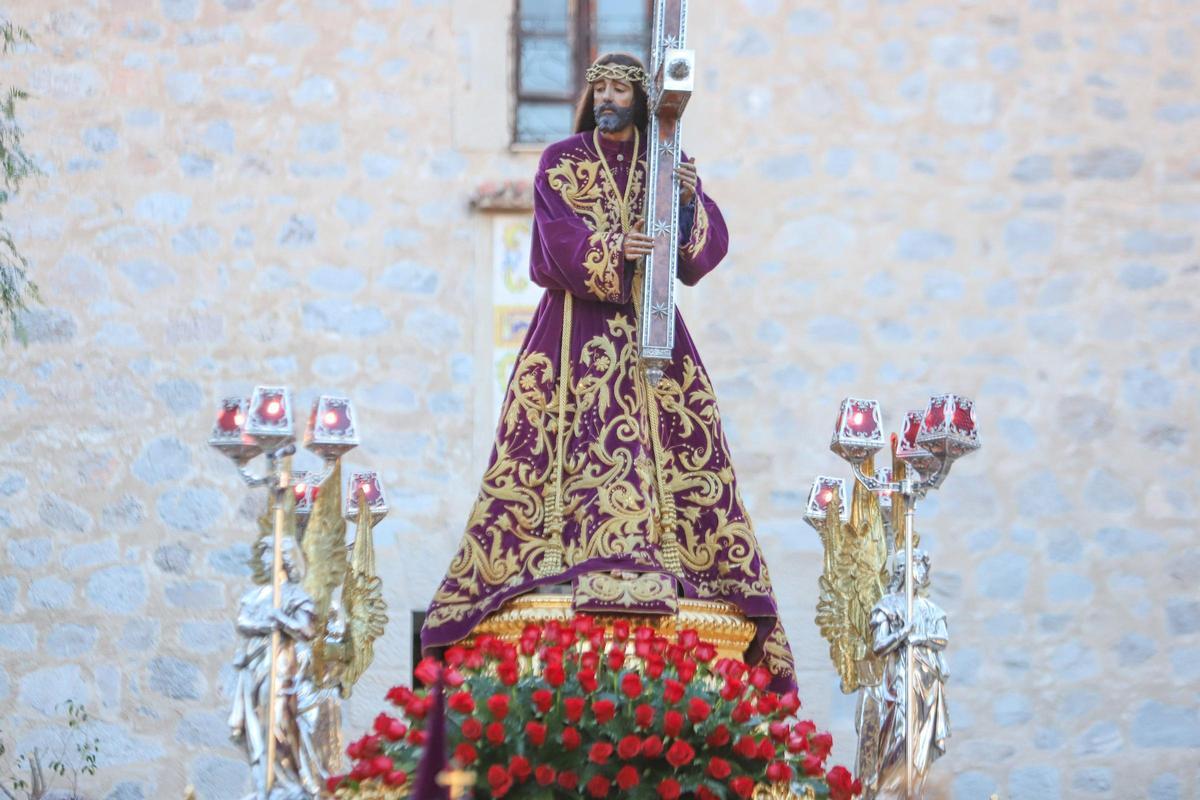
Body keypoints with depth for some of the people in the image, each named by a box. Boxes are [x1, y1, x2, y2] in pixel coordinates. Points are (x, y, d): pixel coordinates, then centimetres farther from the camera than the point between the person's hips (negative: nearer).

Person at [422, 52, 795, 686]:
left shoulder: (668, 163, 12)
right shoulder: (561, 162, 7)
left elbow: (709, 243, 1)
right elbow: (557, 236, -9)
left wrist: (691, 199, -18)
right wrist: (611, 248, -26)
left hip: (648, 326, 2)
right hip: (574, 325, -2)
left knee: (666, 436, -11)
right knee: (568, 439, -14)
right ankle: (561, 555, -18)